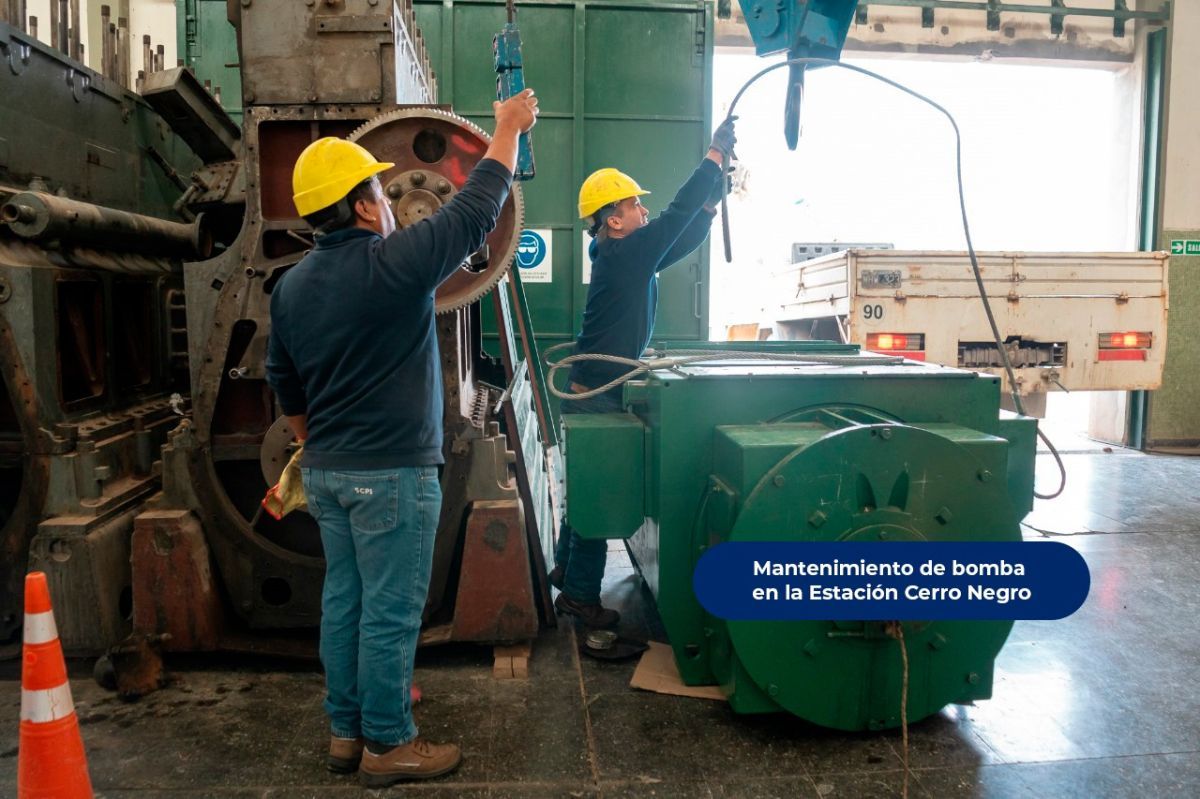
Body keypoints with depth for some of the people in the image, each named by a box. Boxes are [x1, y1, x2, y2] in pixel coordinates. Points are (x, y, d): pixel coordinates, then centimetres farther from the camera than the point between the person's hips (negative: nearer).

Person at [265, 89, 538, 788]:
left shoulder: (292, 286, 8)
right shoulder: (395, 263, -15)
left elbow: (286, 386, 17)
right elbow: (475, 210, -6)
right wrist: (509, 129, 8)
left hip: (326, 471, 8)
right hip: (392, 473, -8)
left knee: (345, 599, 15)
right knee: (391, 612, 2)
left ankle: (346, 732, 27)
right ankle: (387, 746, 15)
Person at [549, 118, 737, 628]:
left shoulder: (627, 257, 10)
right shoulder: (622, 256, -18)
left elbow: (683, 238, 15)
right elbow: (675, 218, -20)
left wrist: (712, 200, 5)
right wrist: (714, 156, -13)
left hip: (591, 393, 10)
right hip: (599, 397, -10)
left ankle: (566, 568, 33)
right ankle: (580, 594, 8)